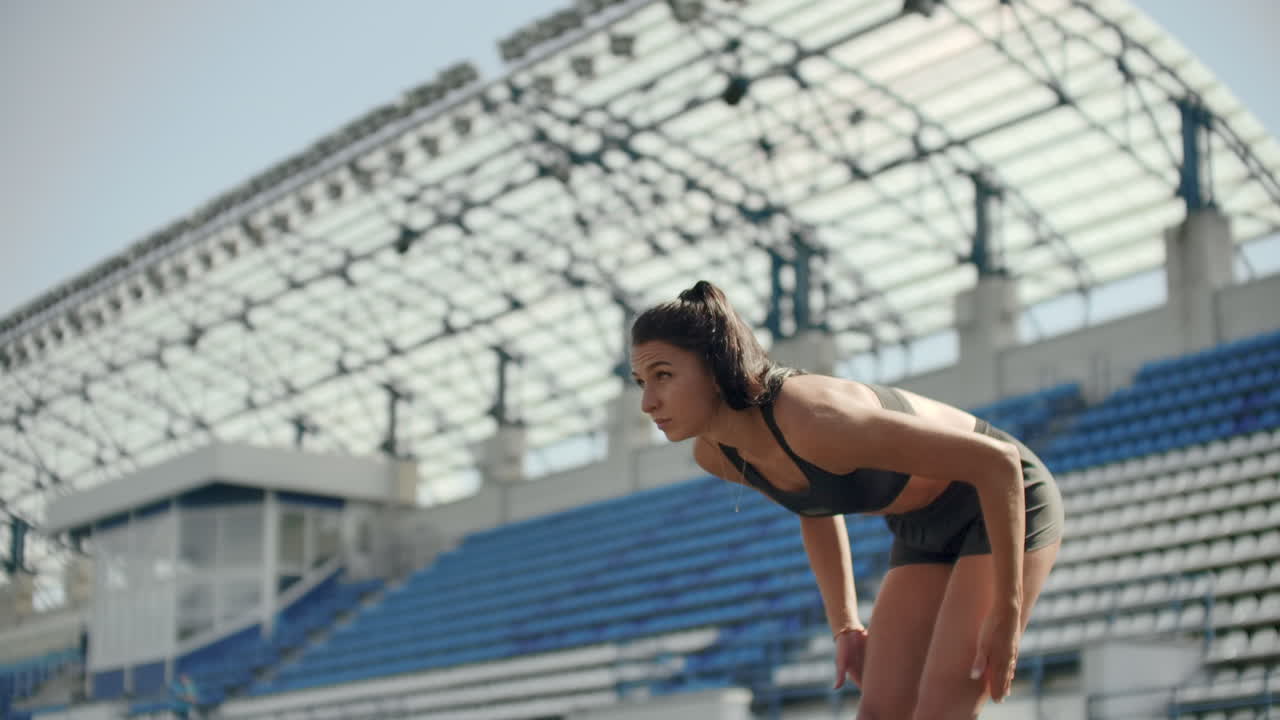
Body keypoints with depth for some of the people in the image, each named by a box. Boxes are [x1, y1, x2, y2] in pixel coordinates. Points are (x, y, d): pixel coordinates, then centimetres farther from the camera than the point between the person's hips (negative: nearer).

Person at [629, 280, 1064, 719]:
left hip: (1008, 507, -7)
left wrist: (1005, 615, -27)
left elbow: (996, 461, -33)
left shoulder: (814, 421, -38)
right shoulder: (713, 450, -11)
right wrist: (844, 627, 9)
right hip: (932, 531, 7)